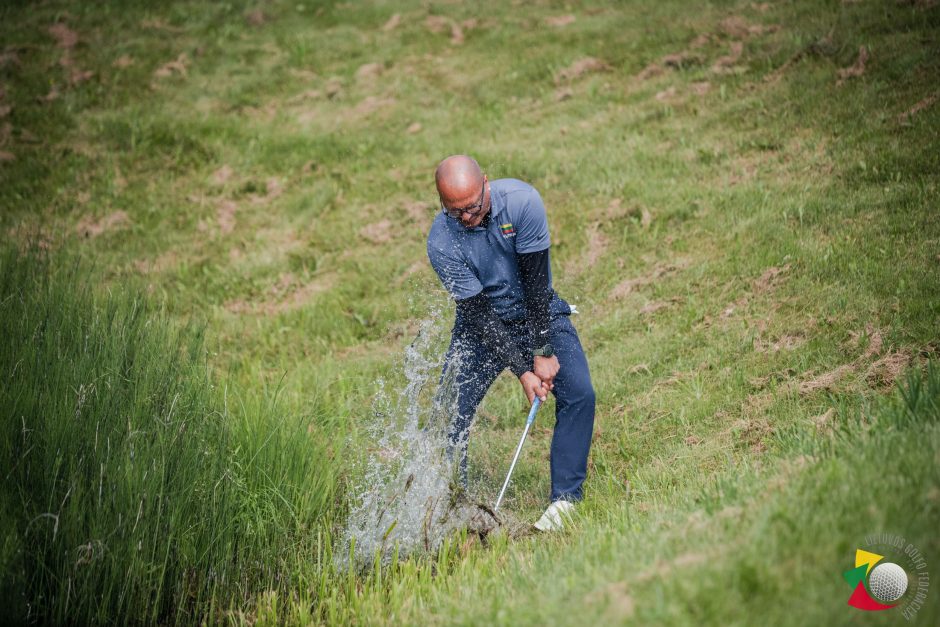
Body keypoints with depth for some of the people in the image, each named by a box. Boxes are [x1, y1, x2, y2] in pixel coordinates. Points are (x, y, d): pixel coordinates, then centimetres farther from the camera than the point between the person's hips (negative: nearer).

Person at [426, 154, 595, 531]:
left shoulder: (521, 201, -24)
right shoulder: (441, 242, -23)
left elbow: (535, 281, -20)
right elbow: (479, 313, -21)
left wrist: (543, 352, -20)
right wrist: (522, 370, -25)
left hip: (539, 312, 0)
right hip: (482, 324, 0)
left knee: (579, 395, -19)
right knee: (448, 414, -12)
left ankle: (565, 500, -12)